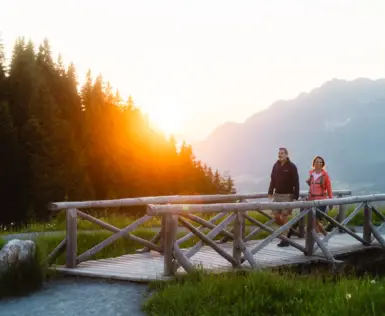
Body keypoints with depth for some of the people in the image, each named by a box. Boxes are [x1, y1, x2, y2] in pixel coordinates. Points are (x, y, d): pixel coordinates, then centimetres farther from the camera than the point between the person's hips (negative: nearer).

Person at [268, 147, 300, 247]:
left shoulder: (292, 167, -7)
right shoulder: (276, 165, 8)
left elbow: (296, 183, -9)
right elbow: (272, 180, 14)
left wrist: (295, 197, -13)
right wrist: (270, 192, 7)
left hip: (287, 195, -6)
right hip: (277, 195, 6)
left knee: (284, 217, -5)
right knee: (276, 217, 5)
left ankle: (285, 240, 5)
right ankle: (289, 230, 28)